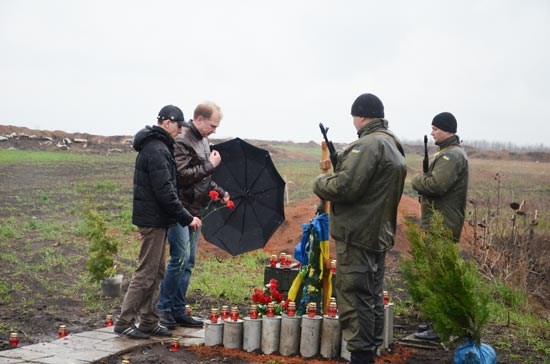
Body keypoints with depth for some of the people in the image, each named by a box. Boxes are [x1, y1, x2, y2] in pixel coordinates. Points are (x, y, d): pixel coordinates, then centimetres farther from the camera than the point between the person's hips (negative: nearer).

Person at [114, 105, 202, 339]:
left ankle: (149, 322, 20)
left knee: (156, 273, 14)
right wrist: (187, 218, -18)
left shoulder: (156, 147, 16)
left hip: (155, 219, 11)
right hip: (154, 219, -11)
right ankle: (124, 322, 2)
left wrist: (182, 217, 17)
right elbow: (165, 191, -23)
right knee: (146, 273, -5)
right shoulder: (157, 150, -18)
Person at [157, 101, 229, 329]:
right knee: (181, 256, -13)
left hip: (195, 210, 9)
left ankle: (178, 311, 17)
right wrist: (210, 165, -17)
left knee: (188, 261, 10)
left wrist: (220, 192, 11)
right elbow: (183, 175, -25)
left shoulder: (204, 142, 16)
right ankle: (164, 308, -2)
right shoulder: (181, 141, -14)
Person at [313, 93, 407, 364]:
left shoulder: (369, 144, -16)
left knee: (354, 298, -5)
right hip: (380, 233, 10)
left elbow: (344, 186, -23)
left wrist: (320, 183, -3)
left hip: (358, 235, -10)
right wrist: (337, 171, 12)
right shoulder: (394, 147, 16)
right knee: (372, 297, 17)